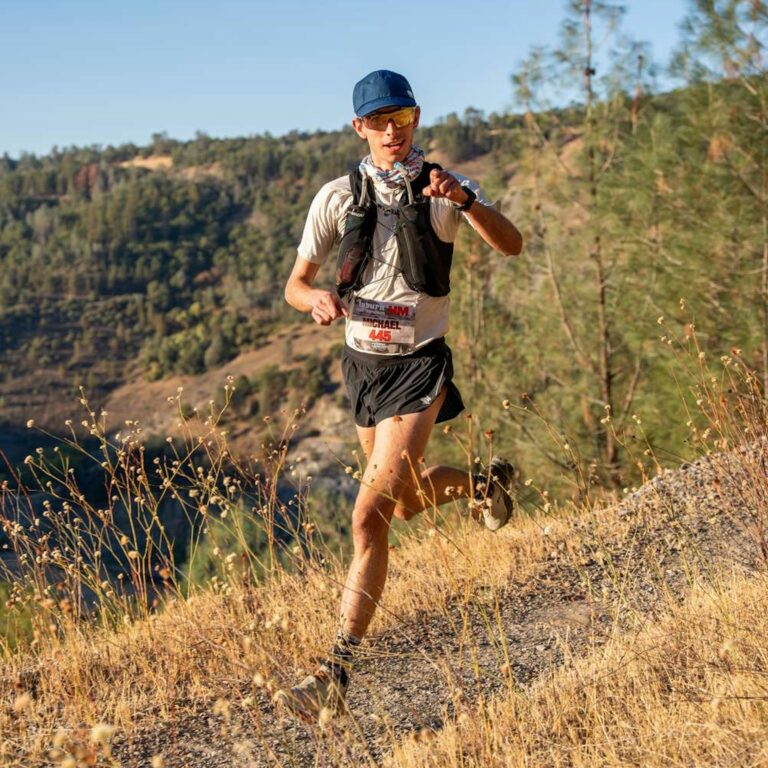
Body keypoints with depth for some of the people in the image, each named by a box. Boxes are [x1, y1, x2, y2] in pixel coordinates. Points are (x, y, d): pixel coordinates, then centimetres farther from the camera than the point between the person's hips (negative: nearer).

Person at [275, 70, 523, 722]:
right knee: (405, 502, 22)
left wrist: (464, 200, -39)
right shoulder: (339, 196, 0)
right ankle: (485, 483, 55)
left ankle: (338, 672, -12)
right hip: (364, 363, 5)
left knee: (370, 514, -16)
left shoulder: (446, 188, -6)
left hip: (420, 365, -5)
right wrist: (319, 299, -24)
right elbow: (295, 284, 1)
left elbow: (511, 245, -20)